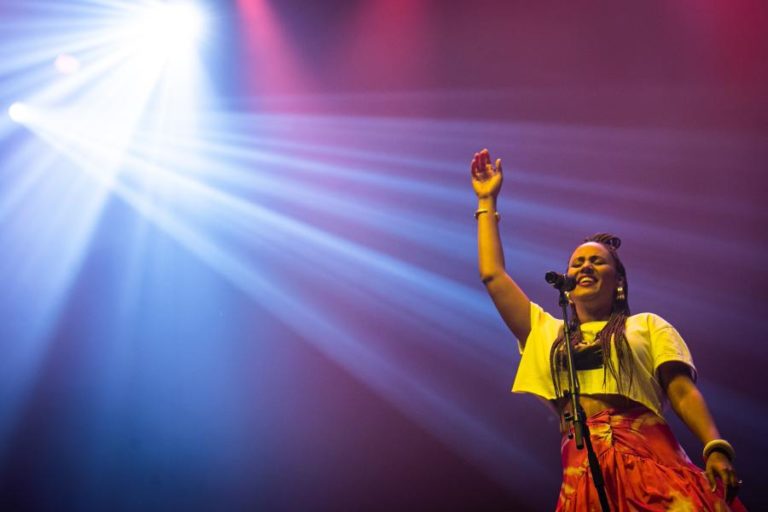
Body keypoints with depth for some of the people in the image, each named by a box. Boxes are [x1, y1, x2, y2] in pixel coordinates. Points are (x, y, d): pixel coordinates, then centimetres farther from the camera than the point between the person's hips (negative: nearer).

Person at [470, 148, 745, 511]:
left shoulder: (648, 325, 19)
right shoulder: (546, 332, 25)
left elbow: (683, 392, 7)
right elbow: (493, 276, 24)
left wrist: (716, 448, -10)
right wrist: (487, 201, 31)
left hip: (650, 458, -2)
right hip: (583, 470, 2)